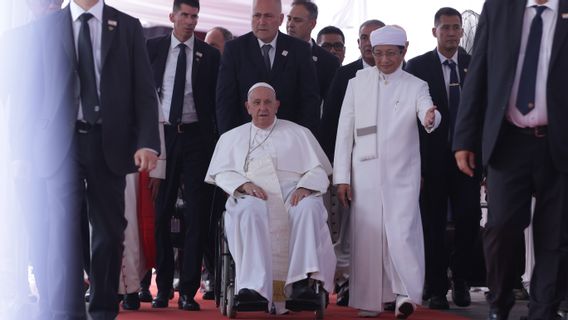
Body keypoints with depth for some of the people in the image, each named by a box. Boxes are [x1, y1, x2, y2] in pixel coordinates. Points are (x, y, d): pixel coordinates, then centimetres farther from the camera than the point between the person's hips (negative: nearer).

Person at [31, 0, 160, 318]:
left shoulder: (128, 27, 8)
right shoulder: (48, 26, 8)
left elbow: (144, 90, 3)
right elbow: (36, 89, 7)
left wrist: (147, 142, -9)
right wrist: (29, 147, 2)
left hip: (109, 143, 1)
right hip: (61, 142, -1)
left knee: (109, 231, 6)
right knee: (64, 228, -7)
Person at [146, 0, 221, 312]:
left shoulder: (210, 55, 5)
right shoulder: (152, 48, 7)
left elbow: (216, 99, 5)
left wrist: (218, 141, -3)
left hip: (197, 137, -1)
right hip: (161, 134, 1)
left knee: (197, 214, -2)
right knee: (160, 212, 4)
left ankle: (188, 290, 3)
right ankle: (163, 286, 14)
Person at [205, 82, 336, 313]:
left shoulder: (298, 133, 22)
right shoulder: (232, 138, 25)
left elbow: (318, 170, 13)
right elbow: (221, 173, 13)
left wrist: (305, 187, -10)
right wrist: (244, 185, -9)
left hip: (292, 195, 0)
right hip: (252, 196, 0)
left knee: (309, 208, -36)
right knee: (250, 211, -38)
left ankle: (302, 281, -43)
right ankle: (254, 287, -47)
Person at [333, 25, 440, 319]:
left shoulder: (415, 86, 5)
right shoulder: (357, 83, 8)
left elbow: (427, 111, -15)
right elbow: (345, 131, 7)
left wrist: (430, 118, -41)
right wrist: (341, 176, 1)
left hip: (402, 173, -1)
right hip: (365, 173, 1)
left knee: (402, 233, -12)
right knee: (366, 236, 1)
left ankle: (406, 295, -3)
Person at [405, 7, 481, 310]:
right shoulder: (417, 66, 1)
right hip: (431, 159, -2)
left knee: (469, 221, -1)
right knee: (433, 225, 4)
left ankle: (460, 282, 18)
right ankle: (436, 288, 14)